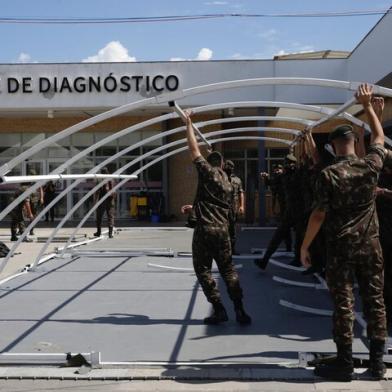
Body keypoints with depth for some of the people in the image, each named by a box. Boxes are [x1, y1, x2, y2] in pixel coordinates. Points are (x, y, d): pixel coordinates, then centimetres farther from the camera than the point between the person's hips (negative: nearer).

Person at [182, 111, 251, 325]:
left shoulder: (207, 171, -3)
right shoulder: (226, 181, 18)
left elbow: (194, 149, -2)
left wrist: (189, 125, 7)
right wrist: (194, 207, 43)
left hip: (205, 229, -6)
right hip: (222, 230, 6)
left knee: (203, 270, 4)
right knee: (228, 270, 10)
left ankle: (219, 310, 1)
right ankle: (240, 311, 3)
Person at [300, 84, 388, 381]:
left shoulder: (328, 175, -11)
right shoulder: (371, 166, -2)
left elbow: (319, 215, -12)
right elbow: (379, 136, 17)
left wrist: (305, 246, -3)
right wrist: (367, 105, 25)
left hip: (341, 247, -3)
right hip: (370, 244, 3)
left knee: (343, 304, 2)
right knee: (375, 301, 9)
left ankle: (345, 364, 8)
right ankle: (377, 362, 15)